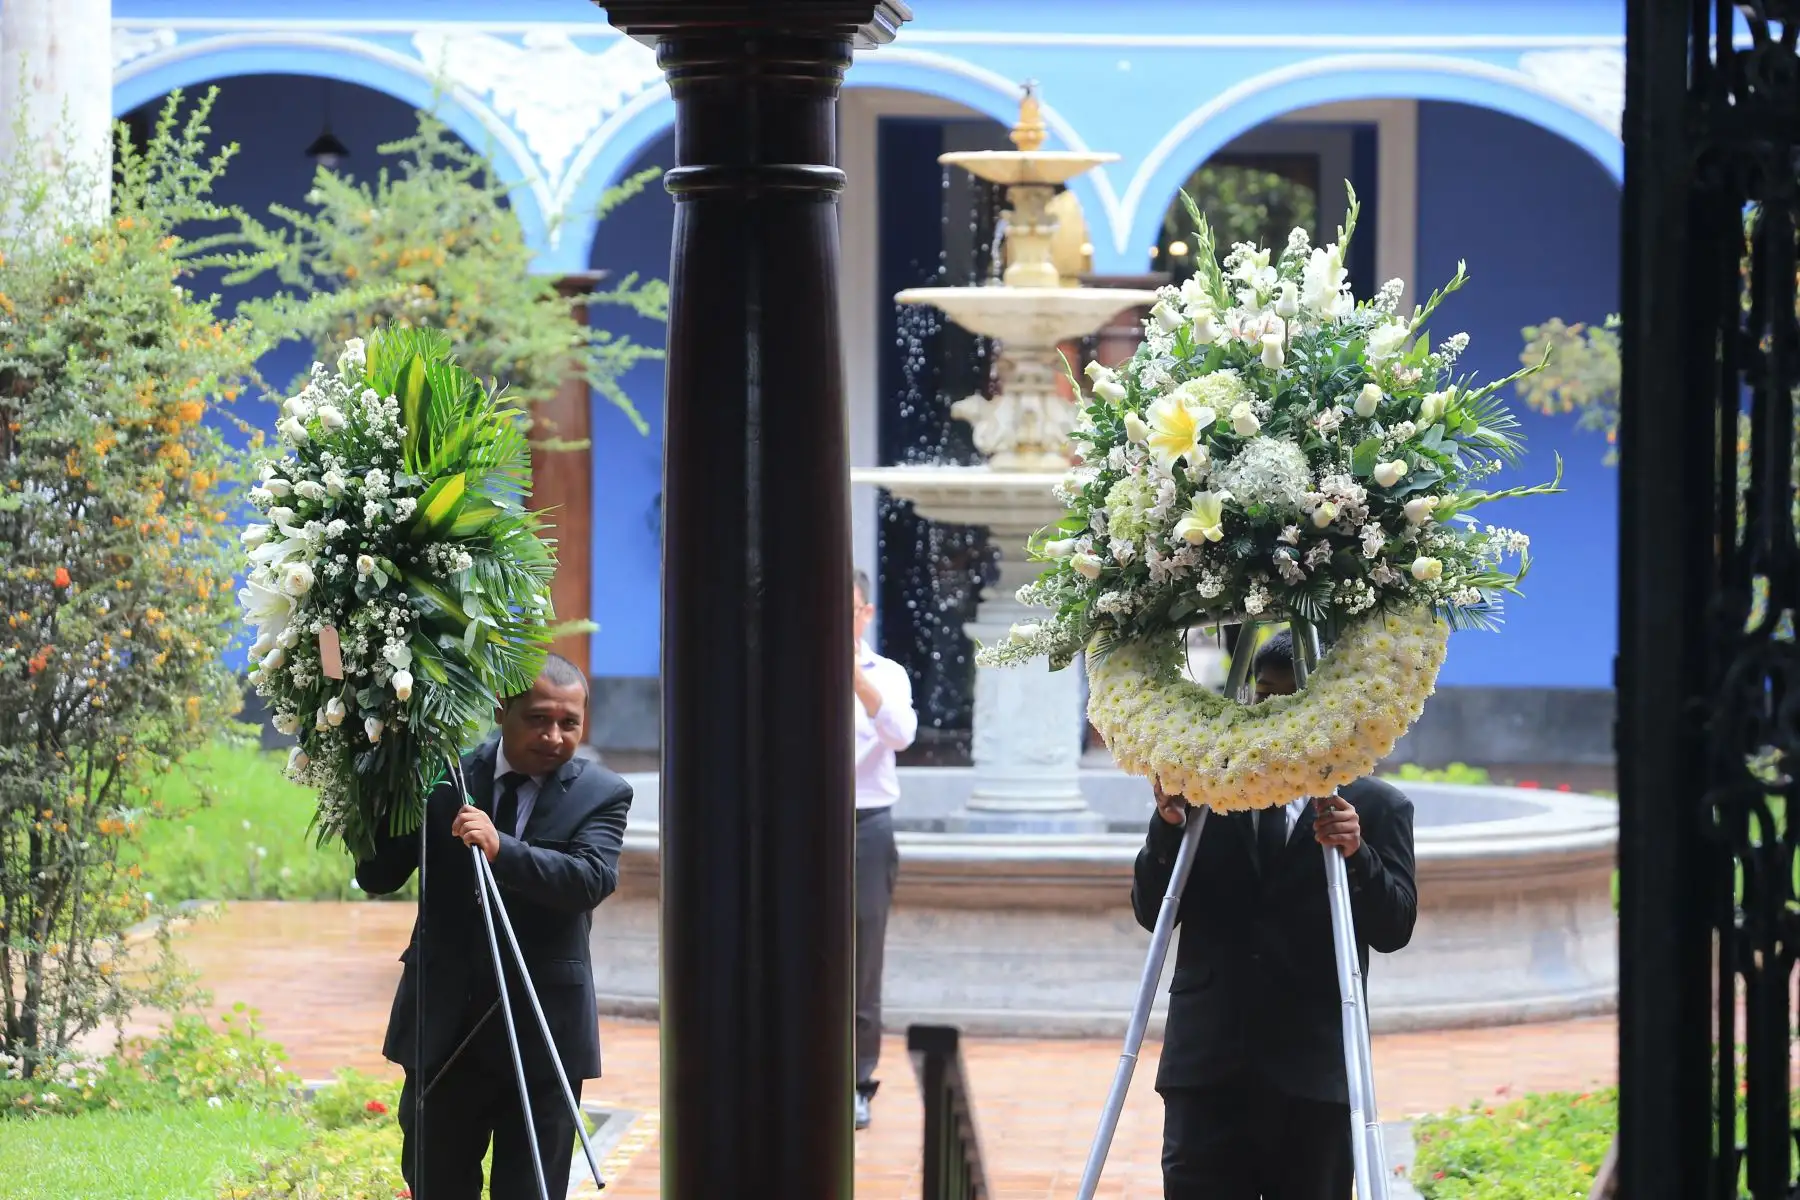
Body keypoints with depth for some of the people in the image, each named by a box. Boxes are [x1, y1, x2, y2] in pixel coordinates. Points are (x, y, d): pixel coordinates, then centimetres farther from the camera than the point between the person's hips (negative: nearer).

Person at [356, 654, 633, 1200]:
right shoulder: (445, 777, 1)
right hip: (446, 1026, 2)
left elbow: (593, 880, -20)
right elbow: (376, 878, 1)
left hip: (543, 1029, -2)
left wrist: (501, 848, -34)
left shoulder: (602, 794, -2)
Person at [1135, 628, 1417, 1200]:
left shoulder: (1376, 807, 6)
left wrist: (1356, 854, -18)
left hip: (1314, 1072, -1)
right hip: (1208, 1065, 1)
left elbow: (1394, 929, -1)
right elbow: (1151, 912, 8)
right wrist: (1168, 825, -8)